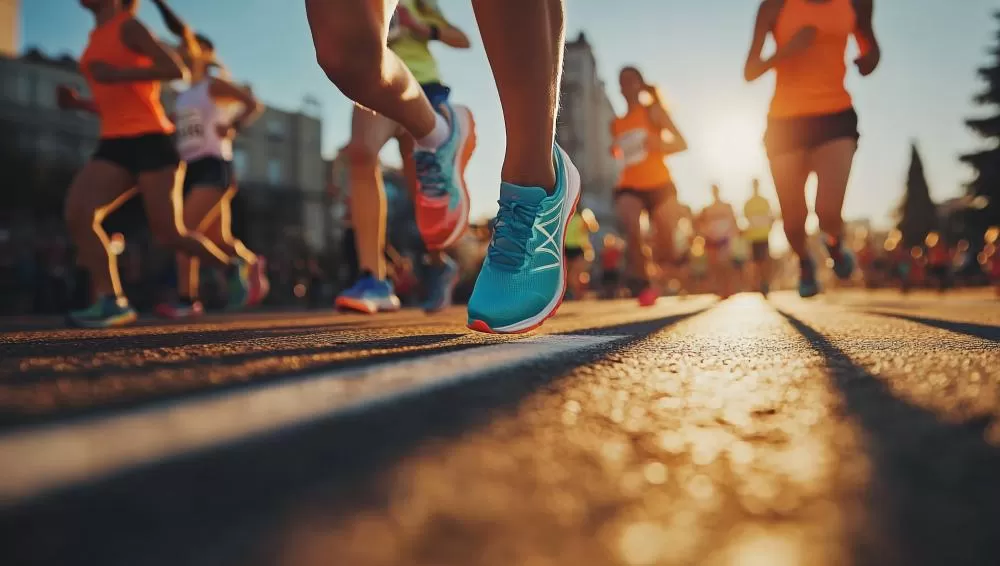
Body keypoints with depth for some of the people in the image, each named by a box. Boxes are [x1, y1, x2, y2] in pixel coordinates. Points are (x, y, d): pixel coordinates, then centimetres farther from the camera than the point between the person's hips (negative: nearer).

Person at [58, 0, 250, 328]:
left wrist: (120, 74, -18)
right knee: (77, 213, -16)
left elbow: (177, 70, -13)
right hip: (113, 145, 7)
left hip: (150, 141, -7)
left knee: (168, 233, -8)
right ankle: (112, 302, -13)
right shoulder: (96, 40, 23)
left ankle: (231, 268, 17)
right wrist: (77, 103, 13)